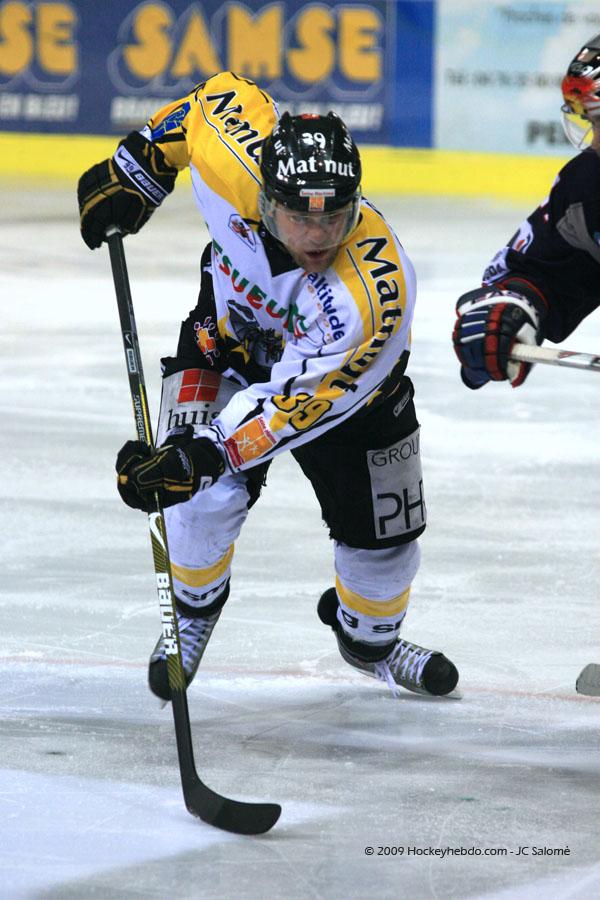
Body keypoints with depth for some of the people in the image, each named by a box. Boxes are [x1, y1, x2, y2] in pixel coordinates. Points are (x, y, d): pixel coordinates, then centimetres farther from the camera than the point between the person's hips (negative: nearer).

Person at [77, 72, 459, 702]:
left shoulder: (376, 291, -44)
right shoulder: (235, 170, -37)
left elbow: (298, 399, -42)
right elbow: (225, 95, -14)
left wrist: (206, 454, -51)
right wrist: (133, 170, -5)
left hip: (347, 375, -1)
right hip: (232, 338, 1)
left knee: (382, 531, 4)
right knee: (207, 495, -18)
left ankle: (371, 638, 38)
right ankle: (193, 608, 14)